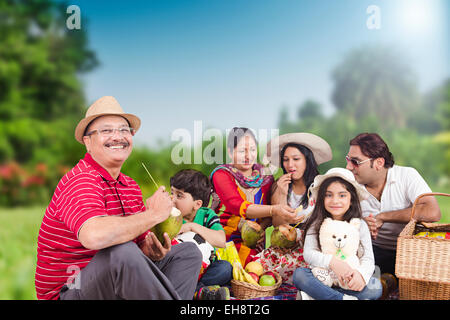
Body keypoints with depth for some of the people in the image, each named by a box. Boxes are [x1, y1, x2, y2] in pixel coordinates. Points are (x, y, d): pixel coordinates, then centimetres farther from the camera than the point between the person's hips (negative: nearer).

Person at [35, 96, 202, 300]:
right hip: (70, 291, -8)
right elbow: (94, 236, -39)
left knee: (188, 251, 7)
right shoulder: (80, 181, -18)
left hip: (117, 280, 9)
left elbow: (142, 243, 12)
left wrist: (154, 252, -14)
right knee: (121, 251, -36)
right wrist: (154, 213, -25)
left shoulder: (131, 186, 9)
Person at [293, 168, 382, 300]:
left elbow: (368, 259, -6)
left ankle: (317, 294, -24)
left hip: (349, 283, 1)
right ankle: (344, 298, -26)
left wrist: (360, 273, -30)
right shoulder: (316, 224, 0)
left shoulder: (360, 225, 1)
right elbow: (308, 253, -9)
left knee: (376, 287, -26)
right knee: (299, 274, -27)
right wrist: (332, 261, -29)